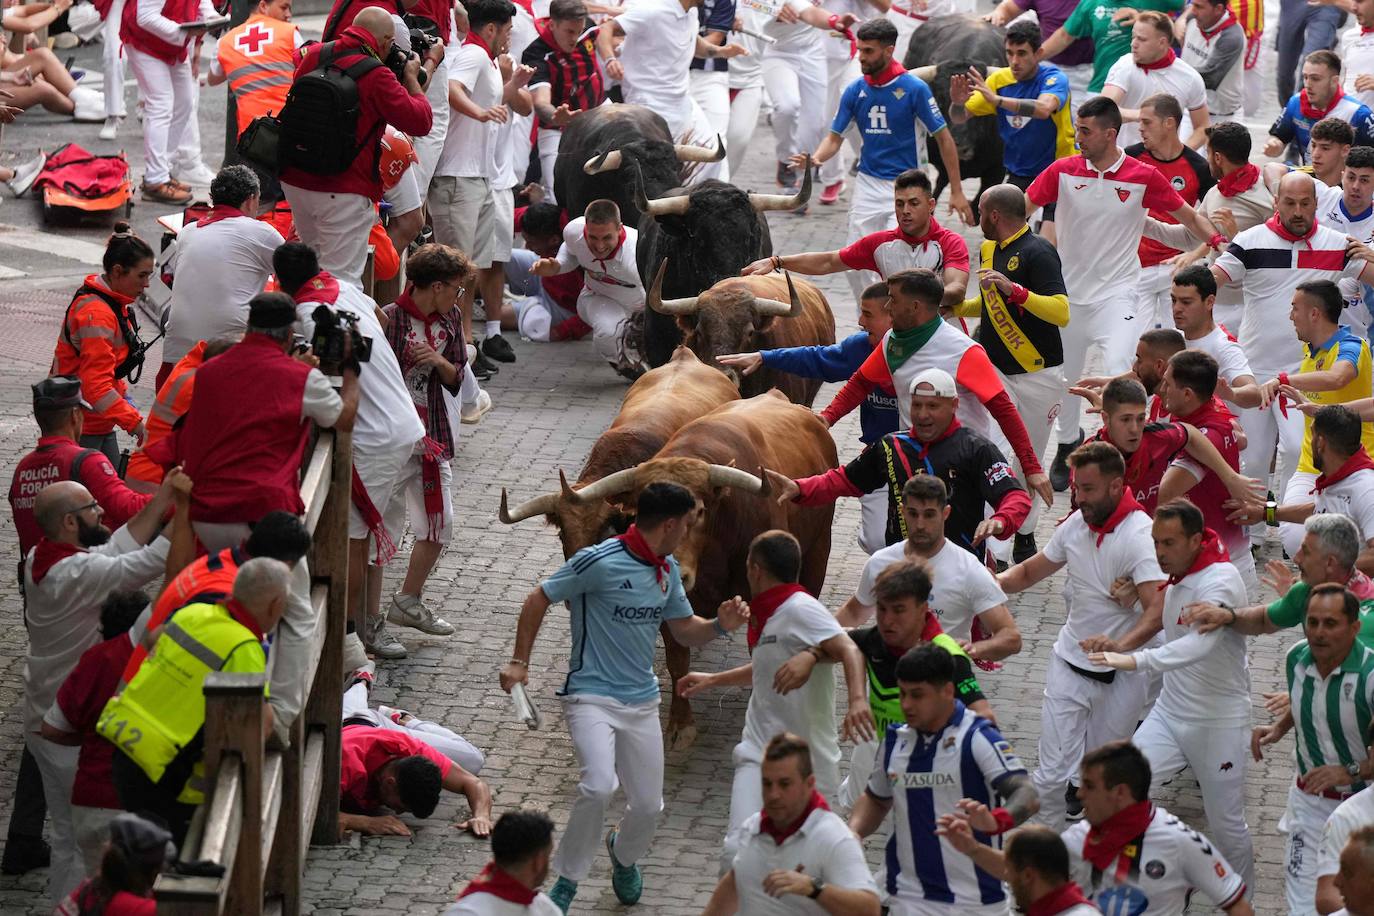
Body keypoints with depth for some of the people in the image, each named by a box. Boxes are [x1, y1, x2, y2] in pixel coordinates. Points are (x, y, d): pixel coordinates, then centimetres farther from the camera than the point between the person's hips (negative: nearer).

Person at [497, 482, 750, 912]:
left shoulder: (667, 570, 6)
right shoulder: (600, 561, -16)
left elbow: (684, 629, 17)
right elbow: (539, 600, -6)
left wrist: (720, 625, -5)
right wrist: (519, 662, -5)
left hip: (642, 701, 7)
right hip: (592, 697, -6)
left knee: (648, 805, 7)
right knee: (599, 787, -28)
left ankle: (625, 855, 42)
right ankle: (567, 881, -8)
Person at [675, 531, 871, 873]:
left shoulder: (800, 610, -14)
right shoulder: (764, 614, 14)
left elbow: (849, 650, -29)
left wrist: (857, 699, -46)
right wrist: (713, 680, 41)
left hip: (807, 759, -7)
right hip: (759, 754, 7)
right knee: (738, 851, -10)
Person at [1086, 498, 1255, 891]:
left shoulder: (1220, 581, -23)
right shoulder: (1175, 578, 4)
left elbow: (1200, 644, -40)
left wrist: (1137, 660, -49)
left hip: (1219, 723, -7)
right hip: (1169, 711, 7)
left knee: (1226, 825, 7)